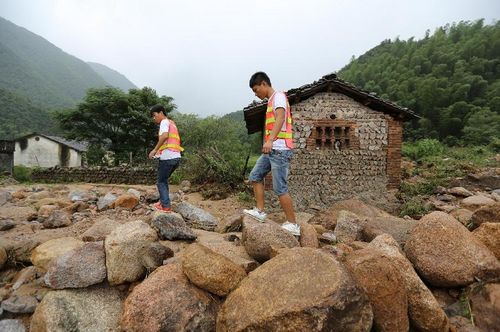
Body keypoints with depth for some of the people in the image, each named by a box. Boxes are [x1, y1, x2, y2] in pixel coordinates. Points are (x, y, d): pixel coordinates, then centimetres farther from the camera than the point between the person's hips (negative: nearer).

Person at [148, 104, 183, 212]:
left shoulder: (164, 122, -2)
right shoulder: (172, 123, 24)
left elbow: (164, 135, -23)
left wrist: (155, 150, -17)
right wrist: (159, 151, 17)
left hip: (167, 157, -9)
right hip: (176, 157, 9)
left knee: (161, 182, 4)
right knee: (164, 180, 23)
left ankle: (166, 206, 5)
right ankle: (163, 201, 27)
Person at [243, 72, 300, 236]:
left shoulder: (278, 96, -6)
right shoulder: (271, 100, 22)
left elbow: (280, 118, -24)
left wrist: (270, 140, -37)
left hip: (279, 149, -10)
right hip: (271, 150, 10)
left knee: (280, 188, -8)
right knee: (255, 176, 12)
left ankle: (292, 224, 1)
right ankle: (260, 211, 17)